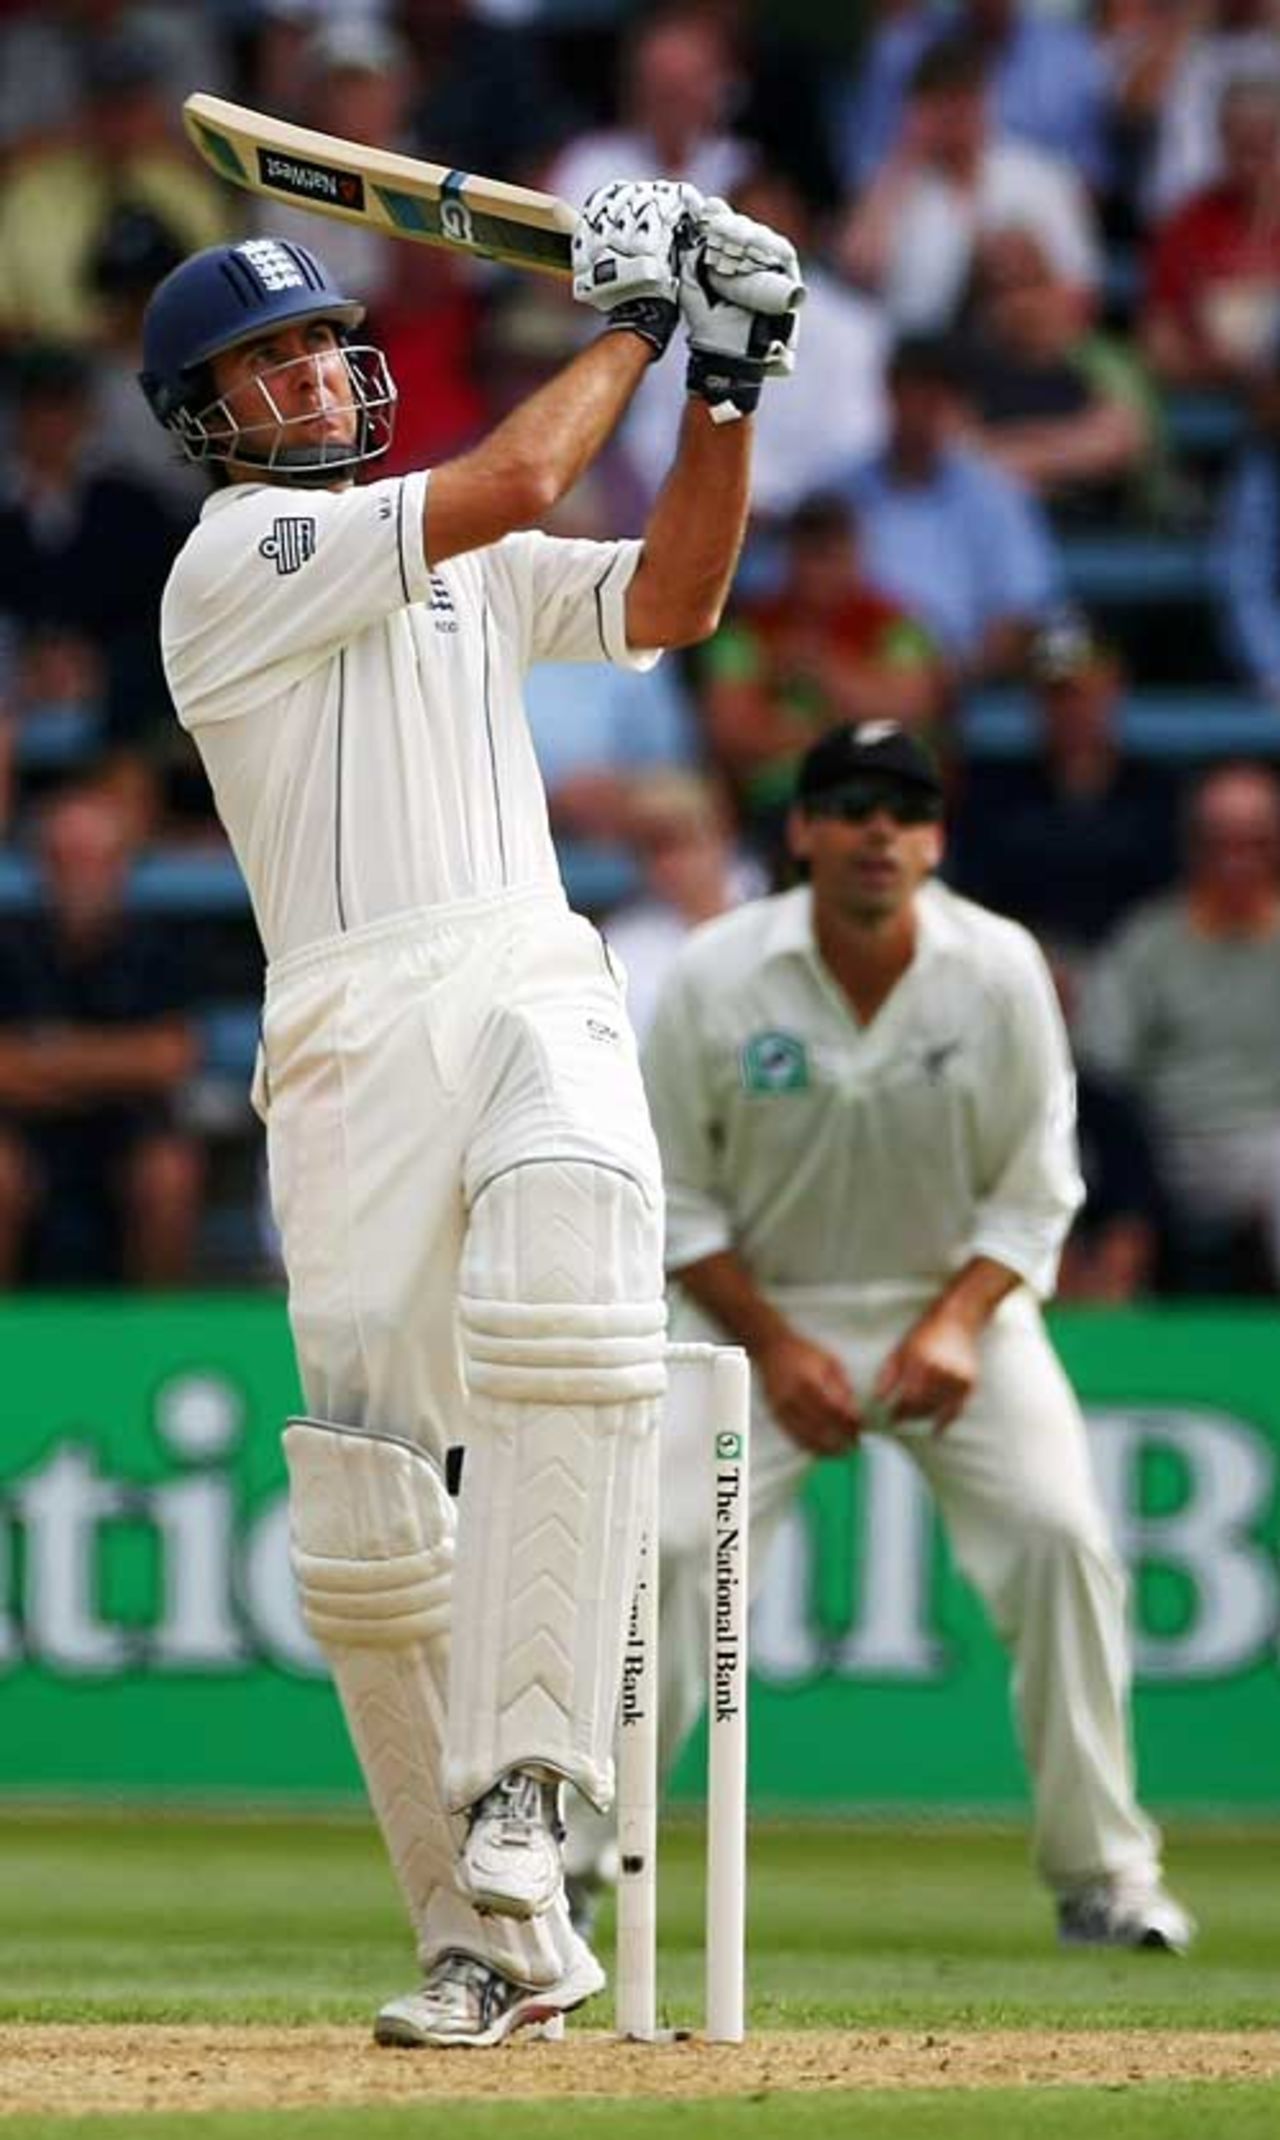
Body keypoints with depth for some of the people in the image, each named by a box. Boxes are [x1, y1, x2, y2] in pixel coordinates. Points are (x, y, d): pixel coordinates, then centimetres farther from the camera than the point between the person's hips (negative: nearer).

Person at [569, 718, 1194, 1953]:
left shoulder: (1001, 972, -11)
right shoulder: (716, 977, -13)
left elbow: (1035, 1192, -3)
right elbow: (673, 1198, -5)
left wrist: (957, 1324, -19)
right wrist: (774, 1346, -15)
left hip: (958, 1302, 0)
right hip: (759, 1304, 0)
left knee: (1060, 1533, -18)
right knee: (664, 1545, -18)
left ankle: (1103, 1874, -7)